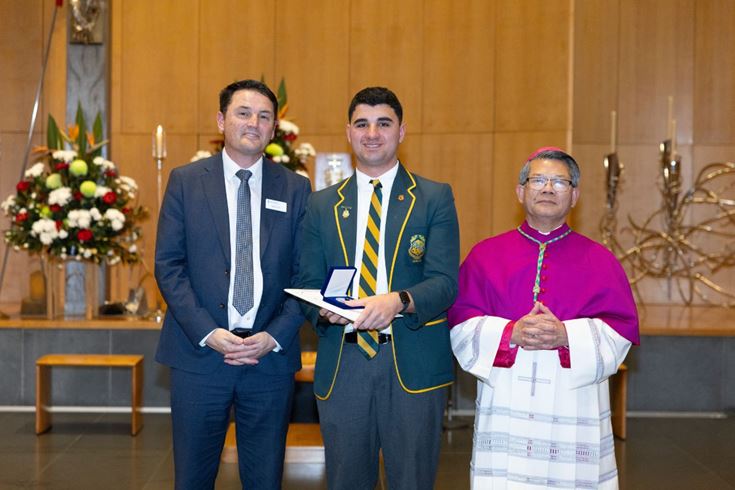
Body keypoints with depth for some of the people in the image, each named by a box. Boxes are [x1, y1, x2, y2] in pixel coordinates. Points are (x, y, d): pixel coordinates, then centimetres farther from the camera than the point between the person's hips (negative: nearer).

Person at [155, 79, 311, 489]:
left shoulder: (296, 189, 6)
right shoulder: (186, 181, 3)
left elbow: (306, 275, 4)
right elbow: (169, 266, -1)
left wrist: (275, 337, -9)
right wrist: (208, 333, -12)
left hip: (272, 358, 1)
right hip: (200, 354, -1)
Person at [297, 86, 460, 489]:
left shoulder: (435, 198, 3)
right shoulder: (322, 205, 11)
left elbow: (445, 282, -6)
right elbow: (307, 283, 8)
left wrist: (399, 301, -26)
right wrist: (325, 308, -15)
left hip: (413, 363, -2)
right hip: (342, 362, 2)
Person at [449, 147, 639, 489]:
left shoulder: (599, 261, 7)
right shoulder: (486, 255, 7)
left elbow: (619, 331, 0)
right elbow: (462, 326, 1)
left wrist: (566, 336, -17)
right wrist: (511, 333, -16)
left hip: (575, 407, 0)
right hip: (505, 406, 0)